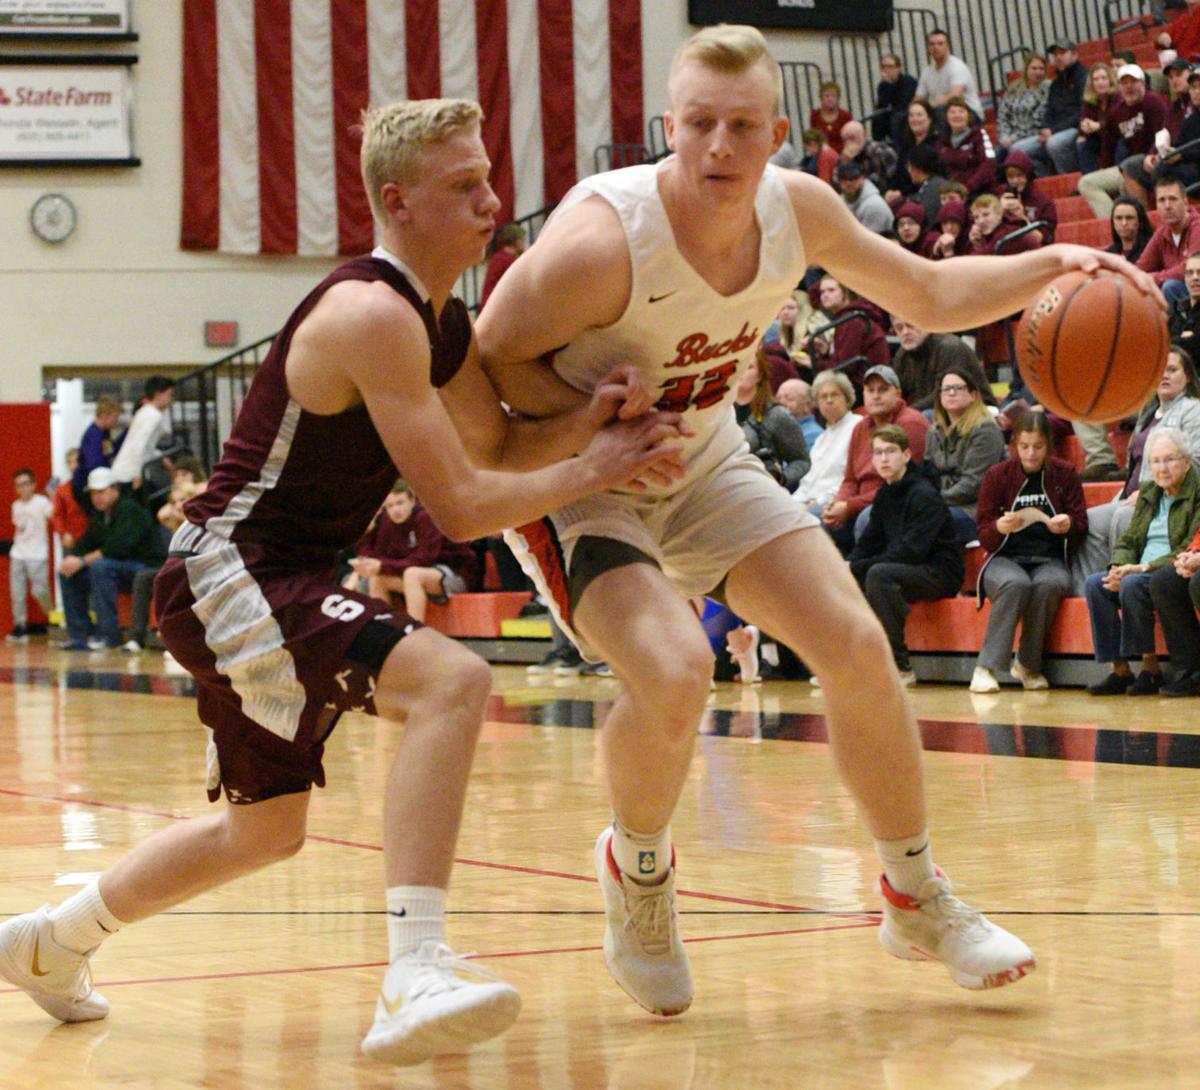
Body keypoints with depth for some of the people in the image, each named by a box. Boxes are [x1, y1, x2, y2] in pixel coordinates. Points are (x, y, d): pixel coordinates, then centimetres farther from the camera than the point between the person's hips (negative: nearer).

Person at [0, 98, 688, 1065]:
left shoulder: (440, 320, 10)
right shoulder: (372, 314, -20)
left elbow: (500, 445, 19)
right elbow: (462, 506, -22)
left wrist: (584, 425, -1)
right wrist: (592, 472, -12)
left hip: (266, 587, 11)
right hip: (226, 574, -11)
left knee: (266, 830, 25)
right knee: (451, 680, -31)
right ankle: (415, 976, -38)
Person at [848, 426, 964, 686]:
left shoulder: (924, 494, -17)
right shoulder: (885, 494, 9)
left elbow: (911, 550, -25)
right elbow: (869, 542, 13)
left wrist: (858, 567, -23)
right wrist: (850, 566, -9)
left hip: (941, 573, -9)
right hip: (905, 569, 9)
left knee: (879, 574, -33)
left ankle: (900, 667, -30)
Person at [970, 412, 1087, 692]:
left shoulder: (1065, 474, 6)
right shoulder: (997, 475, 4)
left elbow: (1082, 528, 7)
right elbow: (983, 535, 2)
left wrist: (1068, 525, -18)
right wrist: (999, 527, -22)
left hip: (1050, 560, 1)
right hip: (1006, 558, -1)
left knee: (1049, 584, -36)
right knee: (1016, 584, -37)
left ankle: (1028, 664, -19)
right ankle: (986, 667, -34)